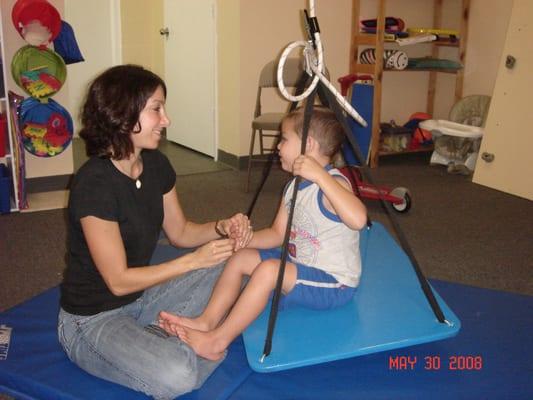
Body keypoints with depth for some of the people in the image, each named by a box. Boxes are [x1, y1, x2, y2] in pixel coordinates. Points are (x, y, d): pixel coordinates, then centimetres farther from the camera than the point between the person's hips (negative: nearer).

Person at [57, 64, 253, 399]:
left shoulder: (156, 164, -3)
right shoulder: (94, 184, -27)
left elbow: (179, 232, 8)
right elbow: (118, 280, -22)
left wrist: (221, 228, -12)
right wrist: (194, 260, -22)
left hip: (142, 293, 8)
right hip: (94, 317, -8)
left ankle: (155, 339, -6)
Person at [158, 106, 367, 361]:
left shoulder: (333, 183, -22)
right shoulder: (294, 187, 7)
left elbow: (358, 219, -42)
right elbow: (278, 234, 11)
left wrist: (320, 175, -44)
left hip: (334, 284, -9)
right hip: (300, 266, 10)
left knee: (268, 269, -29)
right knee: (241, 258, 3)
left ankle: (218, 340, -19)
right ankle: (207, 322, -4)